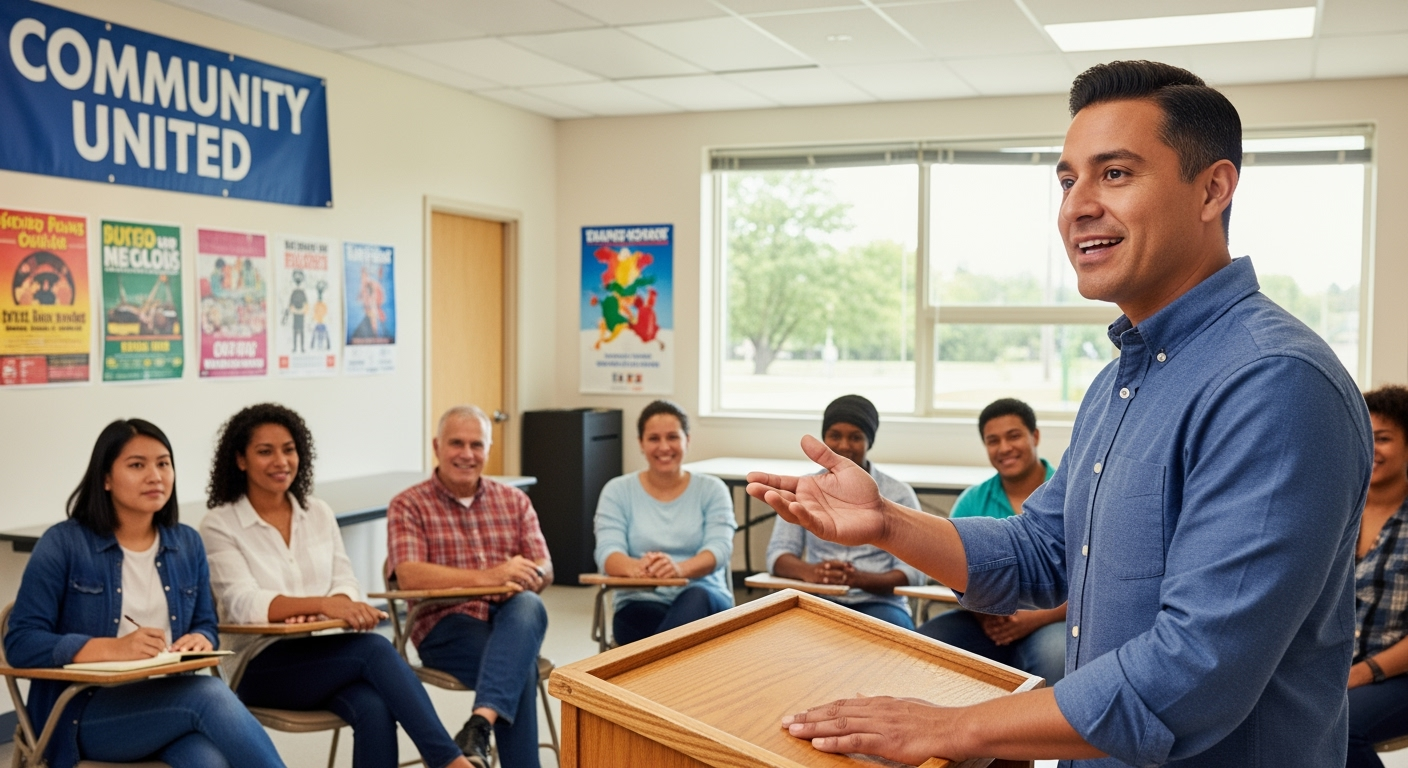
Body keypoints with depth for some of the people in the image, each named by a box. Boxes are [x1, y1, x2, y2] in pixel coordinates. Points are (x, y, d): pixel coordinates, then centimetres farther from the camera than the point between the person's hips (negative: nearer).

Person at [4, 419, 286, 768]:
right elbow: (20, 643, -9)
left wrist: (200, 641, -9)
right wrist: (115, 648, -23)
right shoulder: (63, 543, -3)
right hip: (85, 711, -3)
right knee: (211, 695, -32)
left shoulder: (187, 544, 11)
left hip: (170, 699, 4)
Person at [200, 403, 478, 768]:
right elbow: (243, 604, -18)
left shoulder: (319, 512, 12)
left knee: (374, 709, -31)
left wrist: (341, 605, -21)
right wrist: (323, 604, -34)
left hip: (325, 655, 4)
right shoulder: (219, 526, -3)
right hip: (261, 665, -4)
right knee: (375, 649, -31)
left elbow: (346, 583, 6)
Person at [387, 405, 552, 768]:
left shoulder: (514, 501, 15)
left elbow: (544, 571, 7)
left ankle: (479, 726, -47)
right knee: (519, 666, -34)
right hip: (445, 624, -3)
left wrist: (525, 579, -20)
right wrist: (488, 577, -27)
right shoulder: (408, 506, 2)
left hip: (509, 619, 3)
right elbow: (409, 576, -14)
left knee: (529, 605, -35)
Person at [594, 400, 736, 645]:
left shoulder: (712, 490, 10)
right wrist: (635, 567, -31)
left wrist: (680, 568, -31)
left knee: (697, 598, -37)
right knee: (644, 614, -40)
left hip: (703, 601, 2)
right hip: (642, 602, -1)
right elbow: (607, 552, -4)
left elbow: (720, 549, -6)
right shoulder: (617, 491, 10)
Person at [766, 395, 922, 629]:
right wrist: (809, 571, -22)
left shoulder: (899, 495, 4)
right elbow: (778, 554, 2)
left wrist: (861, 579, -24)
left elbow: (914, 572, -4)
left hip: (879, 604, -2)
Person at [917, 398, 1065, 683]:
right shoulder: (972, 502, 10)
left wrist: (1038, 618, -20)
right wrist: (982, 612, -15)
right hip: (987, 623, 3)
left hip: (1054, 621, -3)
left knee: (1055, 656, -38)